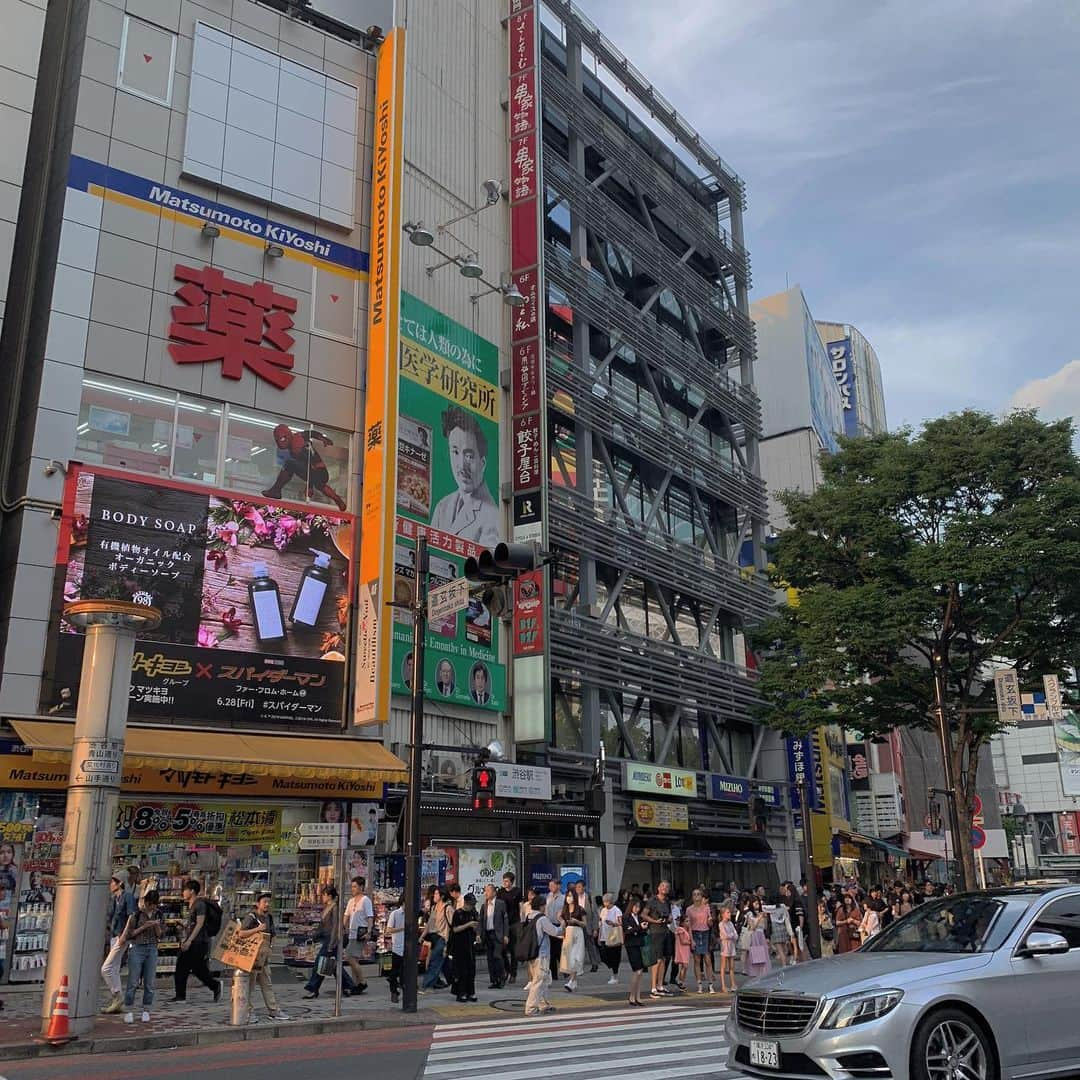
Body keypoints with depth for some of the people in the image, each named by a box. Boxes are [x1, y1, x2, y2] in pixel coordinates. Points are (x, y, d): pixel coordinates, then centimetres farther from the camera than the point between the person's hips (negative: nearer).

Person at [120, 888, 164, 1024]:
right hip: (137, 948, -3)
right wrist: (143, 927, -16)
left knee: (149, 983, 4)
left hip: (152, 949, 3)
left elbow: (160, 935, 8)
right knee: (133, 982, -4)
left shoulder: (158, 914, 7)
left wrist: (157, 926, -11)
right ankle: (128, 1012, 4)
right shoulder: (136, 913, -3)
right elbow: (130, 933, -4)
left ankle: (146, 1011, 13)